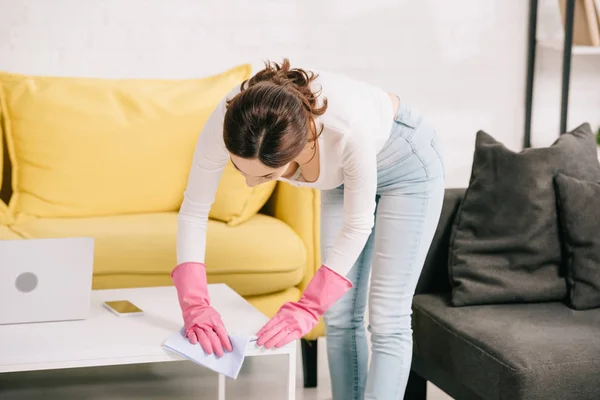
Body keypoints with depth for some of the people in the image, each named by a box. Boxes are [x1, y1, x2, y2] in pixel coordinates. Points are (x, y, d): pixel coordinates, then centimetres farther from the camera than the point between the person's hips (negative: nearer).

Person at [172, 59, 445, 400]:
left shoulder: (349, 127, -44)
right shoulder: (227, 122, -33)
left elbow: (357, 225, -27)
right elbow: (194, 211, -20)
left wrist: (307, 309, -28)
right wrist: (195, 304, -29)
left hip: (407, 163, -5)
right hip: (344, 174, 5)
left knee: (386, 320, -8)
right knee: (340, 316, 6)